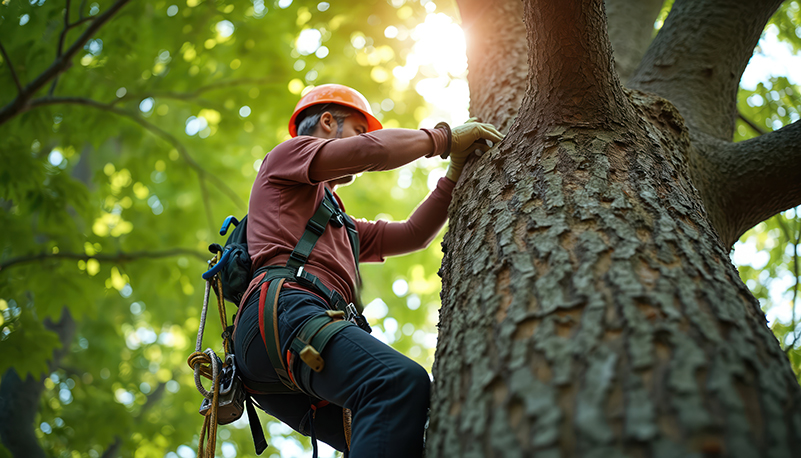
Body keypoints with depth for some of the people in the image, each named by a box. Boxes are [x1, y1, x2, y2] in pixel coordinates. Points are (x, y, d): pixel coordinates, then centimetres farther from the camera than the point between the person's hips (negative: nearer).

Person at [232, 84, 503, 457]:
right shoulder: (287, 154, 19)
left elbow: (410, 235, 34)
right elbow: (373, 150, 1)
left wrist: (455, 174, 28)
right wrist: (444, 137, 13)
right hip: (282, 307, -9)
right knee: (403, 381, -34)